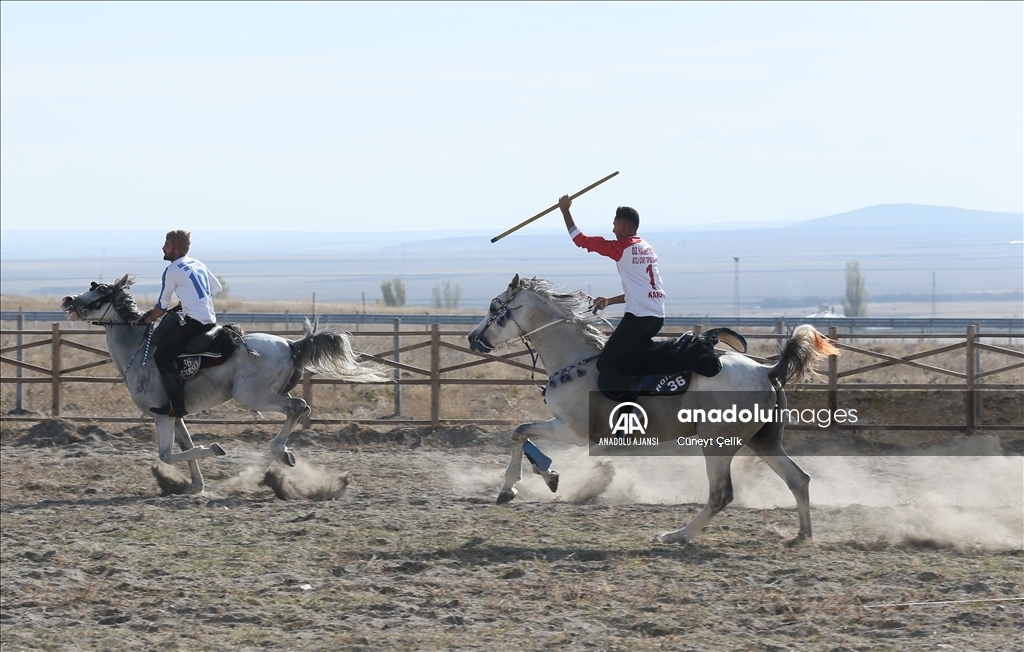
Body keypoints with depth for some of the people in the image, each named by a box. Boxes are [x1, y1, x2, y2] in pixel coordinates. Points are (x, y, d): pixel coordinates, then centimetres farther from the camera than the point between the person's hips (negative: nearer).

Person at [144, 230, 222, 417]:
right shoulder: (198, 265, 16)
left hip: (195, 321, -9)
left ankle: (177, 406, -17)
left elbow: (162, 305, -1)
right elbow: (216, 287, 27)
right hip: (211, 321, 9)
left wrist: (150, 318, 17)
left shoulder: (172, 270, -8)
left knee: (162, 355, -11)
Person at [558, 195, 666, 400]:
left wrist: (565, 210, 9)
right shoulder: (648, 250, 20)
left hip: (638, 317, -8)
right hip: (658, 316, 8)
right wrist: (609, 301, 30)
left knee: (606, 363, -6)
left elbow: (581, 240, -1)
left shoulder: (621, 248, -5)